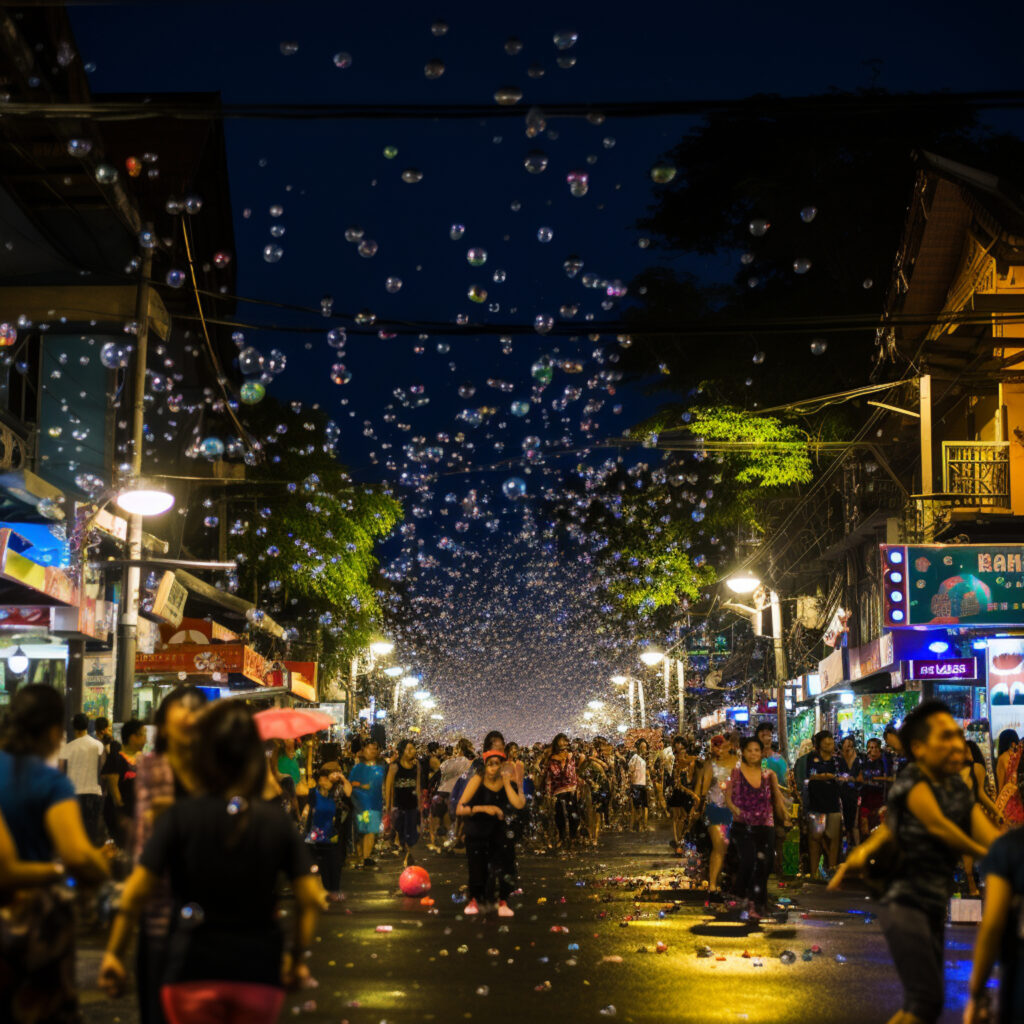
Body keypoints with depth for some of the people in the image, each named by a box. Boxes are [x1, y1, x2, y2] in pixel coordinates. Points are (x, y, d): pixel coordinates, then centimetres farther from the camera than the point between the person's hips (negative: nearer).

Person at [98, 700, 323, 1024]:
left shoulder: (180, 816, -7)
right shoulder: (276, 821, -1)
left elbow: (136, 891, -10)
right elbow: (310, 898, -3)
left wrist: (114, 953, 0)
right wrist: (298, 957, 9)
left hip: (194, 970, -2)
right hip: (259, 971, 2)